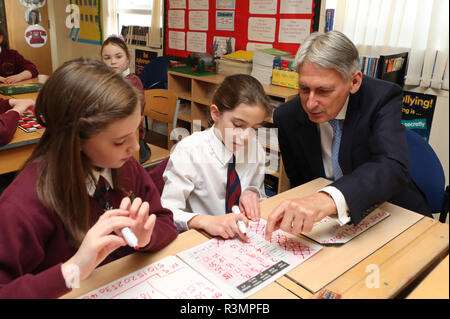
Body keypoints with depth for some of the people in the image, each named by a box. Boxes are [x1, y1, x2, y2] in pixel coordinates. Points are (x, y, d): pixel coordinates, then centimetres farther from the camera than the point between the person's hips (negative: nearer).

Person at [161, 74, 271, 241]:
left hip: (242, 238, 4)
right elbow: (167, 212, -19)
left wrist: (252, 193, -9)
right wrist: (206, 221, -36)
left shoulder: (256, 148, -1)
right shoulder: (189, 151, -15)